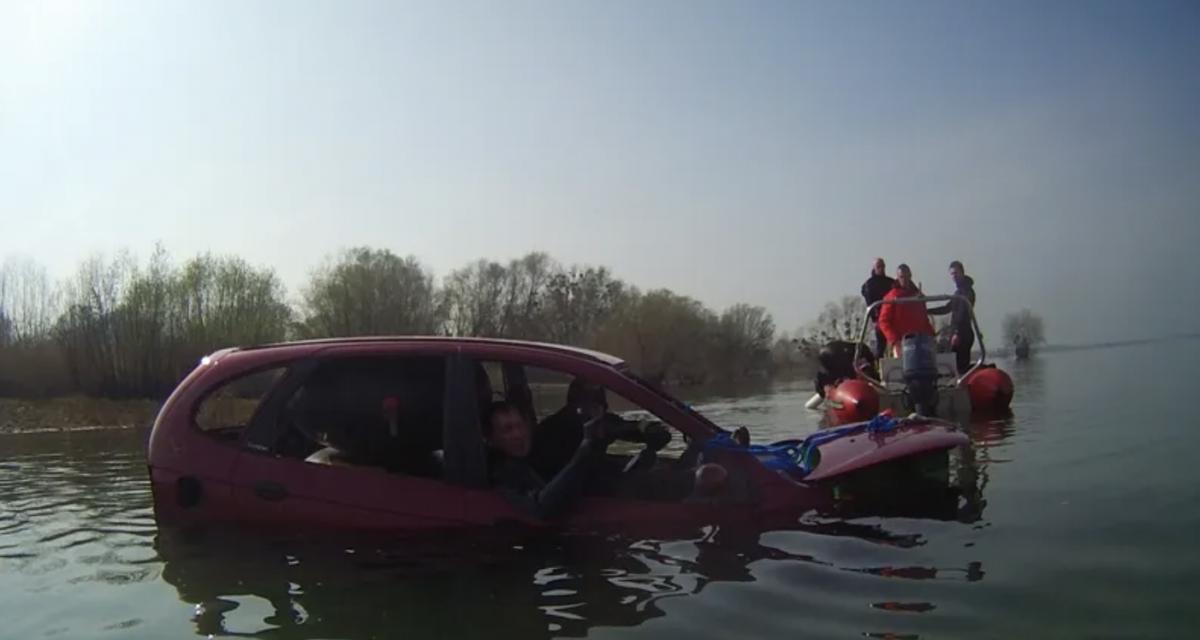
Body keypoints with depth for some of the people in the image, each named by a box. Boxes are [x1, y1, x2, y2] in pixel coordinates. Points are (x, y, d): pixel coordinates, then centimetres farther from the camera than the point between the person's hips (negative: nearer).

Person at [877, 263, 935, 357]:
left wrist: (930, 335, 9)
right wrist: (894, 341, -17)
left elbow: (924, 319, 23)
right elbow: (884, 321, -6)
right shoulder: (892, 297, -1)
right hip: (901, 344, -5)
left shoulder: (918, 294, 16)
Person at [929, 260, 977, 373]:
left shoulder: (966, 290, -9)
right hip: (959, 333, 9)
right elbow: (947, 308, 29)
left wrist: (957, 332, -25)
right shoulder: (959, 291, 21)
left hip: (962, 334, -9)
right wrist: (927, 311, 22)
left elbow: (963, 312, -18)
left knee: (962, 366, -13)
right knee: (963, 366, 8)